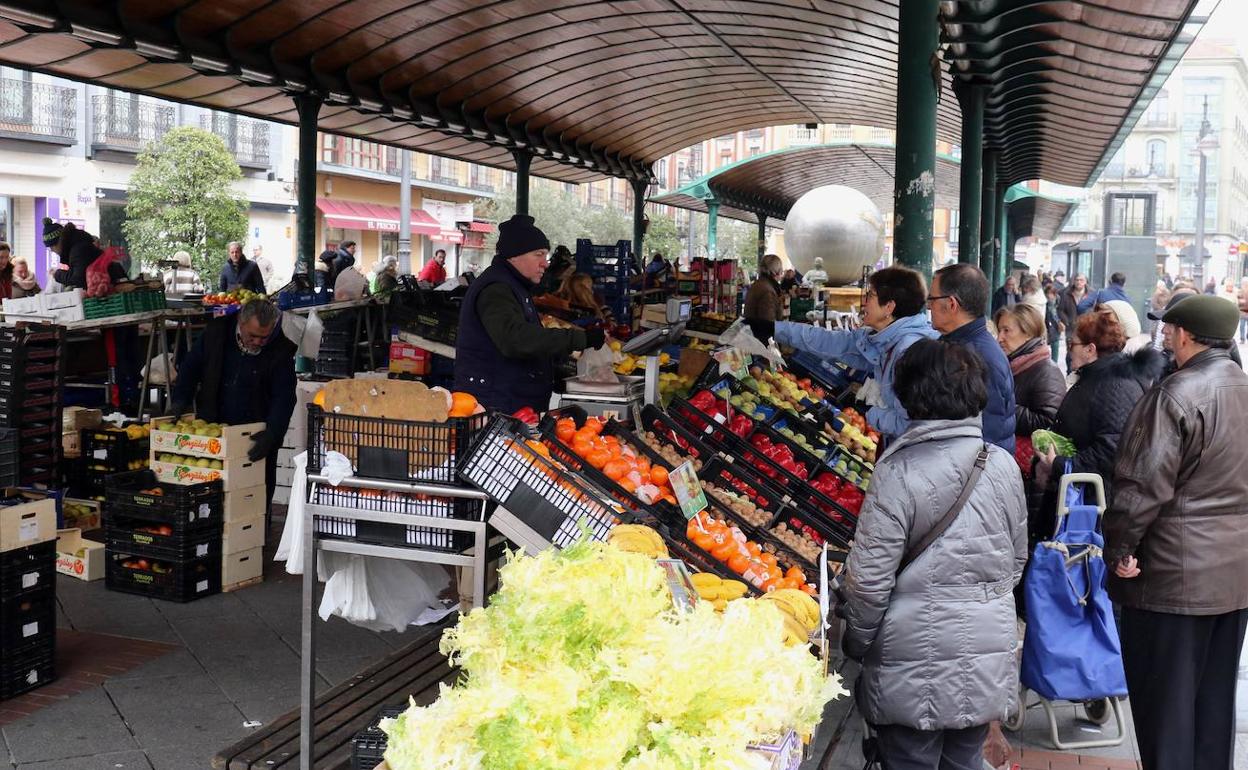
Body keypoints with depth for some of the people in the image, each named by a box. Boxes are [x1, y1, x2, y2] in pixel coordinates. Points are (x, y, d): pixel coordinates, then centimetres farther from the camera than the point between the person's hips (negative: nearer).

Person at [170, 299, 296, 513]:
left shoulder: (280, 350, -11)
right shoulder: (216, 332, -4)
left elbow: (284, 398, -12)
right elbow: (190, 367, 8)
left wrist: (271, 435, -25)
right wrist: (180, 403, -6)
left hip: (256, 438, -2)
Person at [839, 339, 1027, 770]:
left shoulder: (899, 471, -18)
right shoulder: (1003, 465, -2)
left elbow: (870, 579, -15)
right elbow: (1017, 561, 10)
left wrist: (856, 645, 0)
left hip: (917, 671, -5)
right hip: (988, 661, 5)